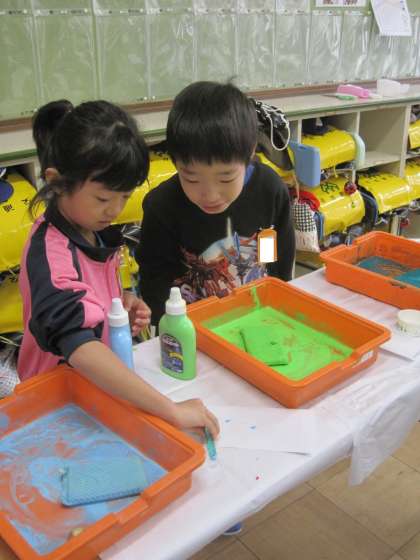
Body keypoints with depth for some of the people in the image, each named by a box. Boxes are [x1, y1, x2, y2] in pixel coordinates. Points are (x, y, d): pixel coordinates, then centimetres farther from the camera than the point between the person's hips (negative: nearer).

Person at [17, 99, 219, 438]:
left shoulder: (92, 227, -2)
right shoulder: (50, 255, -26)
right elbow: (80, 348, -38)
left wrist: (122, 302, -5)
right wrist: (173, 411, -41)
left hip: (104, 381, 7)